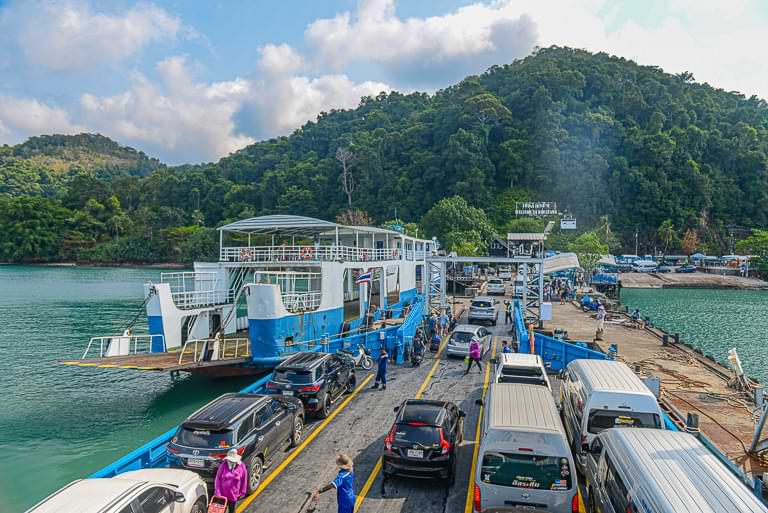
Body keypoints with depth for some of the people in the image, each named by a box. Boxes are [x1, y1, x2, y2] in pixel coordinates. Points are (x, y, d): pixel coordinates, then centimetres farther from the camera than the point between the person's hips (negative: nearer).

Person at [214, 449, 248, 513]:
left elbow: (244, 480, -3)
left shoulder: (241, 467, -13)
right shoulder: (223, 466, -13)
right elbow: (218, 479, -8)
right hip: (223, 494, 0)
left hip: (234, 494, 0)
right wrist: (217, 492, -12)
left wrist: (242, 492, 1)